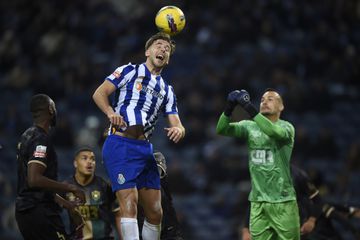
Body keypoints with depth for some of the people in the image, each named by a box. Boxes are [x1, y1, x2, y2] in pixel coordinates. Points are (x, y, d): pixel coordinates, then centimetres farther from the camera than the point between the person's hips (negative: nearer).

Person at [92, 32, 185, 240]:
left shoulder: (167, 90, 23)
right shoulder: (130, 71, 7)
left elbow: (176, 124, 15)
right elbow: (99, 93, -1)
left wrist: (178, 130, -10)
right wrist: (111, 113, -20)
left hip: (145, 148, 6)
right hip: (120, 144, -6)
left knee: (155, 212, 4)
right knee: (129, 203, -19)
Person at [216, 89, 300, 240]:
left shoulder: (286, 127, -4)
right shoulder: (249, 126, 8)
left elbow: (275, 132, -27)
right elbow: (222, 129, -5)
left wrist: (250, 109, -34)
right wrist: (229, 107, -23)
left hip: (283, 201, -4)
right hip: (258, 202, 4)